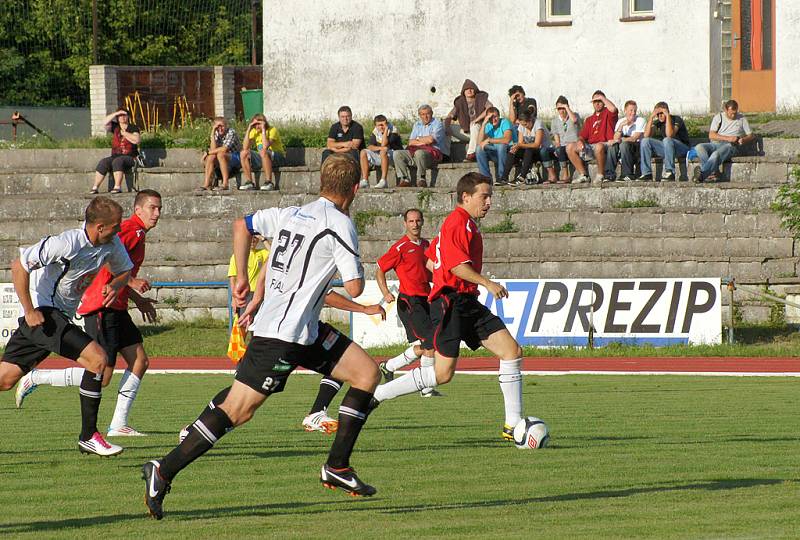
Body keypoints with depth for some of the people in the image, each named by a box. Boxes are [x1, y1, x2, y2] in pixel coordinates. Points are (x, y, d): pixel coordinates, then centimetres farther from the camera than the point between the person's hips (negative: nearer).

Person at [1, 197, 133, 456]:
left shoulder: (112, 244, 1)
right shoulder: (67, 244, -23)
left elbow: (124, 270, 19)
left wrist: (114, 286, -5)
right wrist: (30, 311, -21)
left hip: (61, 316, 9)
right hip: (41, 313, -9)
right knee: (97, 359, -18)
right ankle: (88, 436, -11)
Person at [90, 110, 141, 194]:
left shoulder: (133, 128, 5)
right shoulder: (115, 127, 15)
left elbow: (137, 140, -11)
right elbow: (105, 122, -2)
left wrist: (124, 133, -4)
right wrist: (116, 113, -6)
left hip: (129, 158, -4)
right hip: (115, 156, 4)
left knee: (118, 161, -35)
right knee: (103, 162, -23)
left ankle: (117, 187, -42)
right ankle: (95, 187, -26)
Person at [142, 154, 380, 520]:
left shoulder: (290, 214, 13)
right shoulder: (341, 225, -11)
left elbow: (242, 225, 22)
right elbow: (354, 288, -13)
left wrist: (241, 277, 25)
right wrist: (357, 268, 9)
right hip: (282, 335, -9)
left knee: (367, 373, 9)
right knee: (236, 411, -11)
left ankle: (337, 467, 10)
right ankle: (163, 472, -12)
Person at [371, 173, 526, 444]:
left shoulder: (467, 224, 22)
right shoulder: (457, 222, -10)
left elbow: (431, 260, 29)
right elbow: (456, 264, -21)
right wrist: (487, 283, -25)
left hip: (468, 303, 10)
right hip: (450, 302, -10)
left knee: (512, 351, 0)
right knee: (442, 373, -13)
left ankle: (513, 426, 0)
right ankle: (376, 395, 0)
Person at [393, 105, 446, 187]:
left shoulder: (437, 123, 2)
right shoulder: (417, 124, 21)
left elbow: (430, 139, -13)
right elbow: (411, 142, 10)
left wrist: (418, 139, 4)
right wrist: (424, 142, -5)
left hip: (433, 152, -6)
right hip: (414, 152, 6)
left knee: (419, 153, -40)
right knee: (397, 154, -13)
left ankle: (421, 180, -31)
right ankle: (405, 180, -19)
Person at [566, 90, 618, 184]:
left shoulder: (607, 113, 10)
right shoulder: (589, 120, 26)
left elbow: (613, 109, -16)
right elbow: (582, 135, 19)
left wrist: (602, 98, -3)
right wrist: (580, 140, -6)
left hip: (605, 144, -6)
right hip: (590, 146, 6)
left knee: (599, 146, -41)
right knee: (570, 147, -11)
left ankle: (601, 175, -23)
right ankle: (583, 175, -12)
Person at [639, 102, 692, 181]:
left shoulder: (676, 119, -11)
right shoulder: (657, 122, 5)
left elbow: (669, 134, -29)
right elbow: (646, 135, -9)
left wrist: (667, 116, -26)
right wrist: (651, 117, -13)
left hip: (682, 147, -6)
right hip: (666, 148, 6)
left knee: (667, 140, -37)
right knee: (645, 141, -10)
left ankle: (670, 172, -34)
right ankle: (647, 173, -16)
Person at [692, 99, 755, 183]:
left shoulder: (741, 119, 15)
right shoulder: (719, 117, 14)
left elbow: (751, 135, 16)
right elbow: (711, 135, 2)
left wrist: (744, 140, -8)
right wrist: (728, 138, -10)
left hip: (731, 146, -3)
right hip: (716, 144, 3)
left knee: (716, 154, -38)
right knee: (699, 147, -30)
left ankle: (702, 172, -32)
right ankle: (714, 172, -37)